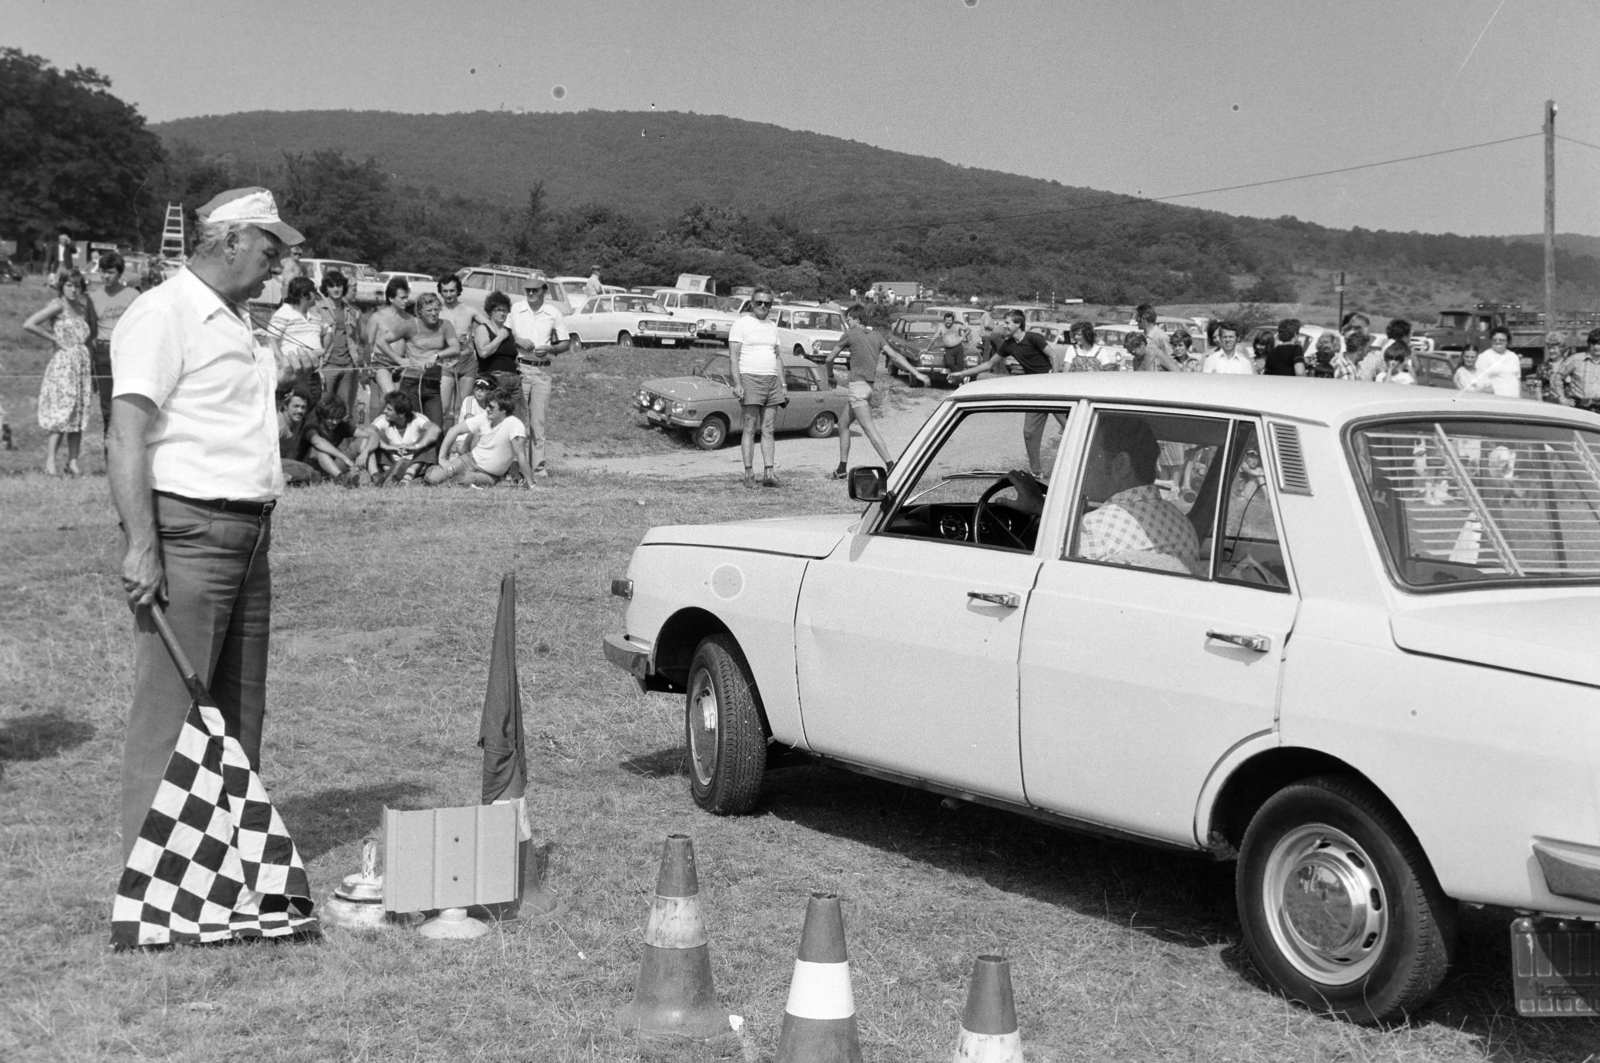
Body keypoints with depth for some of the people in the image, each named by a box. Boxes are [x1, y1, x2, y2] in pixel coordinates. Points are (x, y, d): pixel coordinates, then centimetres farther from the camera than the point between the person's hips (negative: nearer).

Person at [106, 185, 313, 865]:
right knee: (169, 708, -7)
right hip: (187, 533, -9)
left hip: (249, 535, 9)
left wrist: (278, 369, 18)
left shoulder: (238, 323, 20)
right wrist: (141, 545, -24)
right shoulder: (163, 314, -9)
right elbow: (126, 433, -18)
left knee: (239, 708, 13)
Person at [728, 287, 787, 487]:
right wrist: (737, 384, -18)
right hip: (750, 379, -6)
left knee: (768, 430, 3)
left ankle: (768, 474, 1)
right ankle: (749, 474, -4)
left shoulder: (772, 326, 17)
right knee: (750, 429, -6)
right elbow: (733, 356, -8)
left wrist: (783, 386, 15)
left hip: (772, 380, 6)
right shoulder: (742, 324, -3)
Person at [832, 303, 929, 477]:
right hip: (869, 386, 9)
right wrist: (916, 372, 2)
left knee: (869, 428, -15)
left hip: (858, 385, -9)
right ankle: (842, 468, 21)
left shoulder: (850, 335, -5)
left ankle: (890, 465, -25)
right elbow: (895, 356, 4)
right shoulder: (877, 335, 12)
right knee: (843, 424, 18)